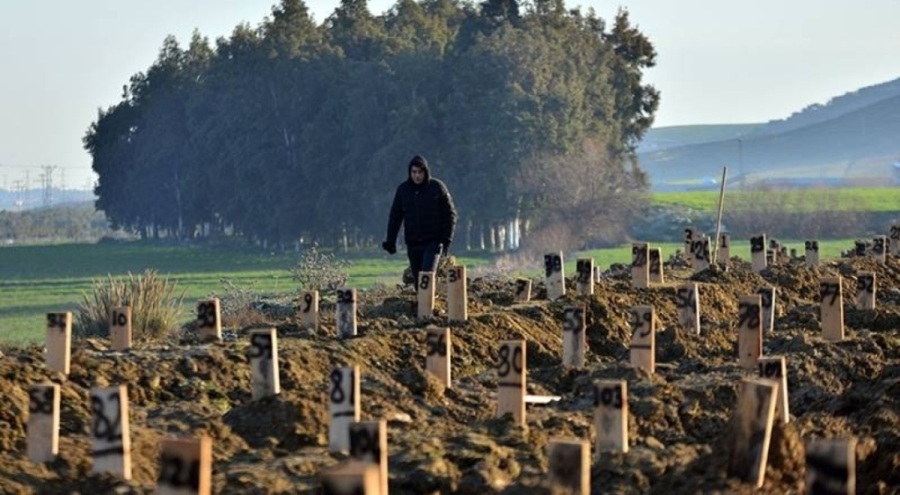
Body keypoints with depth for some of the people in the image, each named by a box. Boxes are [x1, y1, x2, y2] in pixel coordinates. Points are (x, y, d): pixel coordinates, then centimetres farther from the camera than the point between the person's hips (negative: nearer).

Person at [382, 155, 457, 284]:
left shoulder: (437, 187, -3)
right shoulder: (403, 189, 4)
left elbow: (450, 214, 2)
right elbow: (395, 216, 9)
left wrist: (447, 238, -6)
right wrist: (390, 240, 3)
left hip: (433, 242, -3)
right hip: (412, 243, 4)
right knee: (418, 279, 6)